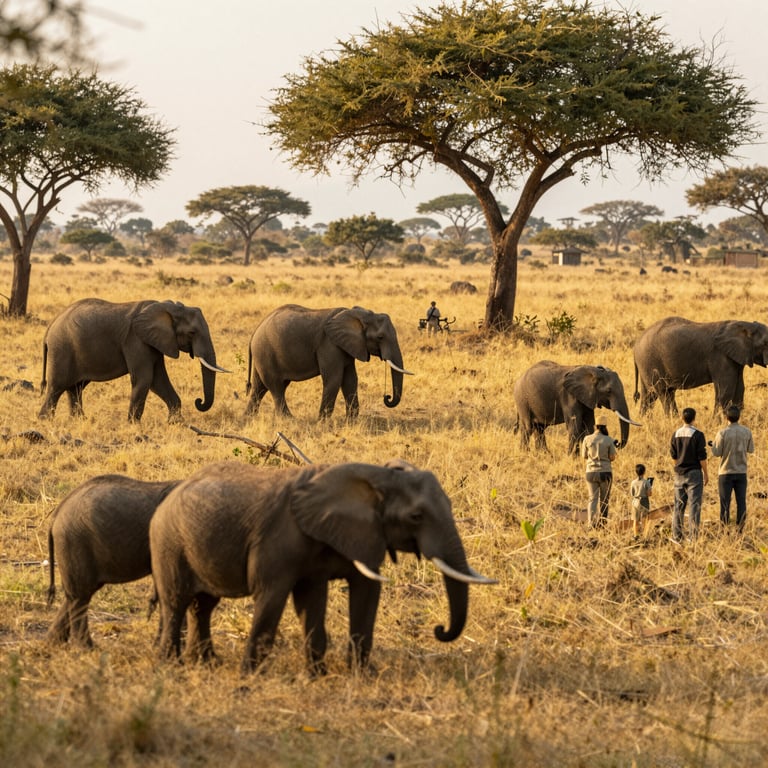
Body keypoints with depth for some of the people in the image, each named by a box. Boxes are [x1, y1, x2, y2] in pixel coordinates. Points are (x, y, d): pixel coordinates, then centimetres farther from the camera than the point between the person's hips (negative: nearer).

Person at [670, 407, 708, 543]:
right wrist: (706, 473, -2)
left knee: (679, 505, 10)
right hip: (694, 473, -5)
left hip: (679, 474, 5)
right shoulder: (697, 434, -11)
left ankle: (677, 536, 13)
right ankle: (693, 537, -7)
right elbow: (702, 456, -12)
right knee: (694, 504, -3)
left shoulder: (676, 433, 4)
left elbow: (673, 455, 10)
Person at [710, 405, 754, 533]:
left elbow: (717, 453, -8)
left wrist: (713, 444, 12)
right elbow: (751, 449, 8)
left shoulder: (723, 433, -13)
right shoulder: (746, 431, -4)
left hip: (726, 472, -2)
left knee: (725, 502, 4)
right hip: (741, 472, 2)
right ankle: (740, 528, 5)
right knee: (741, 501, 6)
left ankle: (724, 529, 5)